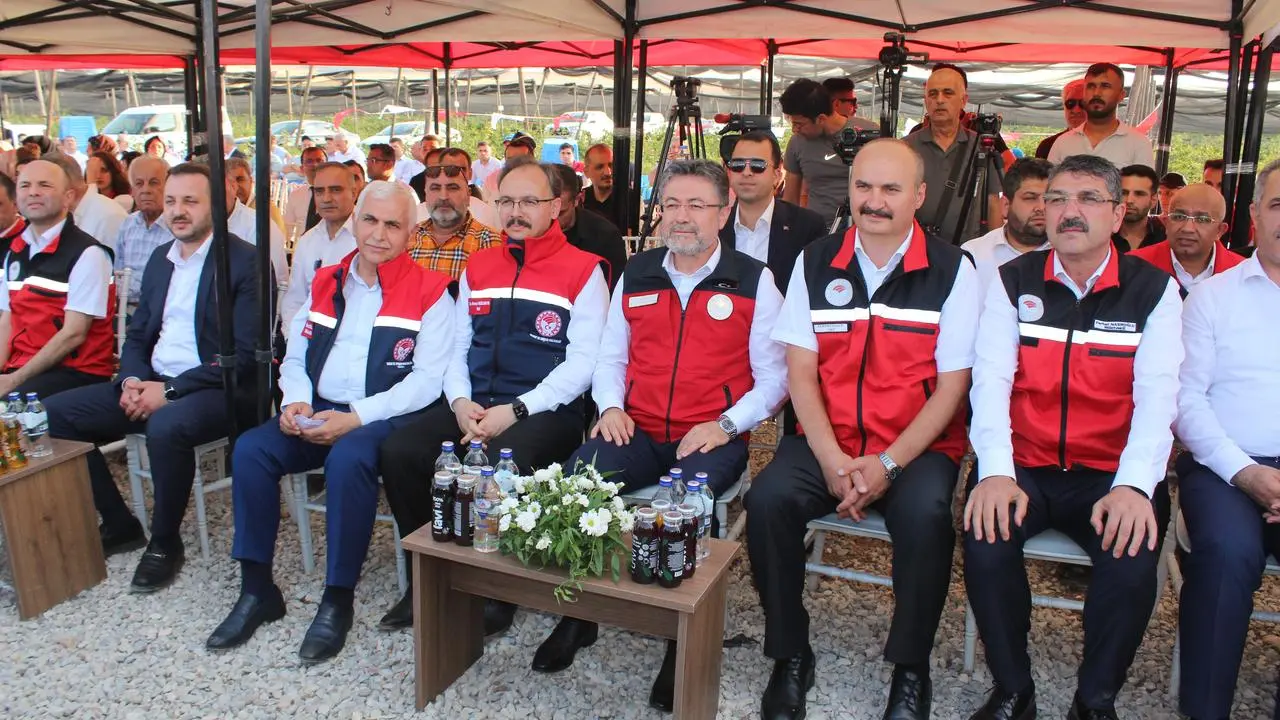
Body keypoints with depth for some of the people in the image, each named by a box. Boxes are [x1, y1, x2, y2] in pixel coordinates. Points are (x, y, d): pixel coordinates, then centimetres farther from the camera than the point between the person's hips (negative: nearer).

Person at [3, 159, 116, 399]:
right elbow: (7, 322, 12)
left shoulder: (87, 253, -9)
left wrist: (14, 381, -13)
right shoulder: (15, 251, 13)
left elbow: (73, 334, -13)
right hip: (18, 368, 6)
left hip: (75, 372, -6)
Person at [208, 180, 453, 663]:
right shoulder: (325, 283, 15)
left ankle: (338, 600, -19)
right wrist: (295, 401, -5)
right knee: (251, 449, -16)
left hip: (383, 419, -5)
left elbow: (429, 379, -12)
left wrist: (356, 417, -18)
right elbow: (295, 356, 18)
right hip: (319, 412, 6)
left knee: (348, 459, -34)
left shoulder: (429, 292, -3)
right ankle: (257, 590, -4)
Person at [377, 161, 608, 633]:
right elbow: (458, 347, 17)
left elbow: (582, 362, -8)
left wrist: (516, 410, -17)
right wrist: (459, 402, -3)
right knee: (399, 451, -18)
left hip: (545, 412, -5)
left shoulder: (584, 271, 0)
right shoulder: (477, 267, 17)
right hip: (473, 408, 6)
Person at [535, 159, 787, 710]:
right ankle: (576, 616, -2)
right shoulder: (636, 275, 13)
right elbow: (611, 357, 19)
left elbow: (774, 376, 0)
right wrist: (611, 406, 0)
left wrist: (725, 425, -13)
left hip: (714, 439, -3)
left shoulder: (753, 281, 1)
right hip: (637, 432, 4)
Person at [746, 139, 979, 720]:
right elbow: (801, 372, 1)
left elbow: (951, 385, -4)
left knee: (926, 515, -31)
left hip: (917, 447, -1)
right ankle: (790, 656, -3)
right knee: (768, 499, -25)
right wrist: (831, 460, -13)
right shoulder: (815, 263, 6)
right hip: (826, 440, 2)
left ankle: (910, 671, -5)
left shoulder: (951, 269, 0)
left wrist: (889, 464, -15)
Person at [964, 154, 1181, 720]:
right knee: (986, 540, -27)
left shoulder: (1153, 290, 4)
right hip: (1024, 467, 0)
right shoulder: (1013, 282, 5)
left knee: (1133, 559, -27)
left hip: (1109, 475, 0)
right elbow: (991, 379, -7)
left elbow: (1157, 396, -8)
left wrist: (1134, 485, -26)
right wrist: (995, 472, -24)